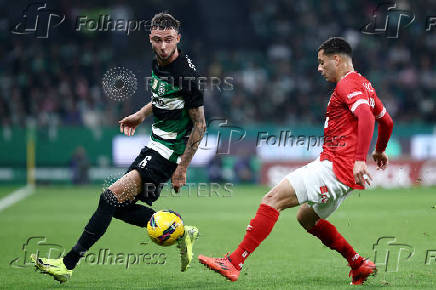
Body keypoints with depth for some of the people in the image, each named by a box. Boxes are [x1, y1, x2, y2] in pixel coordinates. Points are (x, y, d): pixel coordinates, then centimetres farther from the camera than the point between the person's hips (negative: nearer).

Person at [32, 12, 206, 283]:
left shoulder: (186, 74, -19)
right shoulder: (158, 65, 6)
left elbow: (199, 124, -15)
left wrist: (182, 168, -16)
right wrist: (141, 114, 21)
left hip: (168, 153, -9)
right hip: (155, 147, 9)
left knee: (112, 197, -17)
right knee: (121, 207, 8)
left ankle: (69, 264, -15)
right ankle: (181, 232, 16)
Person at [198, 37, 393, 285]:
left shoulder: (348, 84, -10)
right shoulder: (364, 85, 20)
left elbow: (366, 116, -26)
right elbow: (387, 121, 30)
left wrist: (360, 159, -33)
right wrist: (380, 151, 48)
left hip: (335, 168, -11)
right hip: (347, 173, 11)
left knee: (273, 199, -15)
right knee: (307, 218, 24)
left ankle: (234, 263, -21)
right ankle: (359, 265, 24)